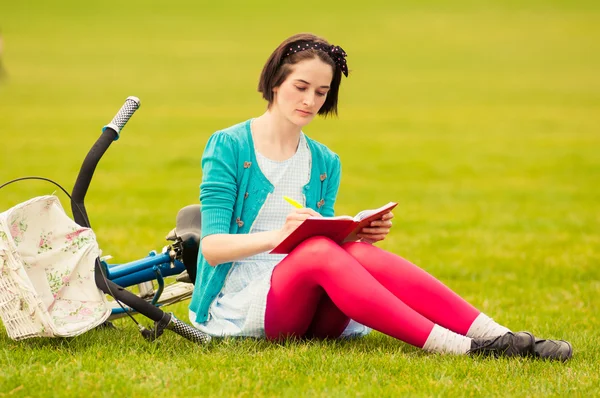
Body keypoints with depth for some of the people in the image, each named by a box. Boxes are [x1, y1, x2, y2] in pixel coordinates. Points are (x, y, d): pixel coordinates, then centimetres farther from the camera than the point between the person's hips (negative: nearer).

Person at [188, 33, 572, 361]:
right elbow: (212, 246, -11)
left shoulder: (325, 163, 14)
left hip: (311, 309, 4)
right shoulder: (228, 146, -2)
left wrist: (359, 237, -9)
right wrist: (277, 236, -30)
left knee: (362, 254, -29)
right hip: (241, 298, -4)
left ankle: (498, 337, -42)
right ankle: (458, 348, -46)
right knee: (316, 250, -35)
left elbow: (332, 242, 14)